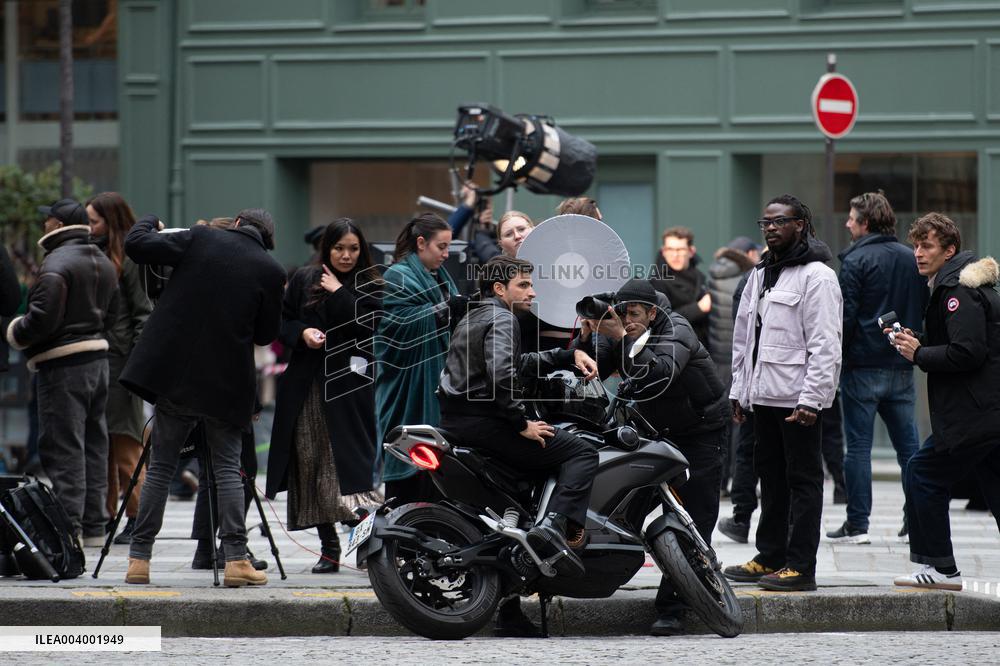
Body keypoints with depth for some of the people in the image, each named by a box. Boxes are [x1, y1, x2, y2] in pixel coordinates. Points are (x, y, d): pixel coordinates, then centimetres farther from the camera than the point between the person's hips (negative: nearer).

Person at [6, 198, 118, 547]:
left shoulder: (57, 264, -15)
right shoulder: (103, 263, 14)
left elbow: (42, 317, -21)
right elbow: (113, 313, 19)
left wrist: (16, 333, -4)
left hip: (63, 363, -9)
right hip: (99, 358, 9)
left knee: (63, 446, -7)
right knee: (93, 443, 13)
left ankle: (69, 525, -10)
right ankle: (94, 525, 16)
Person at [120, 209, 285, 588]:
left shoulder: (200, 240, -1)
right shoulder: (270, 271, -1)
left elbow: (136, 245, -4)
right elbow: (267, 333, 6)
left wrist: (149, 222, 17)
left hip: (175, 369, 1)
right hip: (226, 382, -1)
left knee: (161, 465, 8)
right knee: (227, 466, 6)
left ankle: (139, 558, 7)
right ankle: (235, 559, -3)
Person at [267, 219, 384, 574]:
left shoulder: (370, 286, 5)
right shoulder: (304, 280, 13)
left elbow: (371, 324, -11)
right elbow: (281, 321, 15)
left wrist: (339, 293, -9)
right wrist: (301, 333, -4)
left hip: (349, 386, -3)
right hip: (306, 388, 4)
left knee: (349, 463, -15)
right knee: (310, 462, 1)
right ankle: (328, 547, 8)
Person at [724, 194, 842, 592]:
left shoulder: (816, 276, -9)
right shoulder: (760, 276, 19)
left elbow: (825, 344, -15)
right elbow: (744, 338, 24)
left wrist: (811, 399, -20)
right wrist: (739, 389, 18)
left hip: (798, 399, -9)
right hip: (763, 395, 9)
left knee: (803, 480, -4)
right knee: (771, 477, 14)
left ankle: (800, 566, -5)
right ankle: (770, 558, 21)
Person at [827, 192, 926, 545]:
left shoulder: (856, 260, -9)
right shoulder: (911, 260, 10)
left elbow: (845, 316, -13)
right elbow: (924, 311, 15)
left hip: (863, 366, -5)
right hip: (902, 367, 5)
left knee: (858, 446, -2)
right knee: (908, 444, 9)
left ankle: (857, 524, -2)